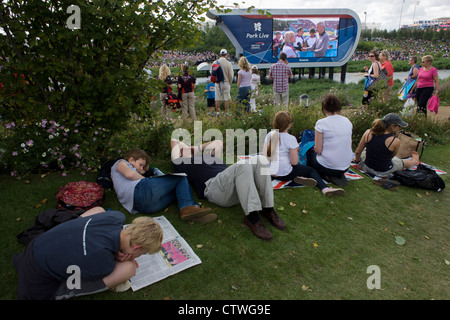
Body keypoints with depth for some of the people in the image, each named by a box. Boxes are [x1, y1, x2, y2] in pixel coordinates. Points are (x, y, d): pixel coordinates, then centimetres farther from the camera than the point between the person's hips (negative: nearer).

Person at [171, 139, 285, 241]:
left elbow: (219, 142, 51)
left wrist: (197, 148, 51)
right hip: (214, 187, -6)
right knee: (242, 165, -34)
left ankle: (267, 209, -20)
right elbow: (174, 141, 31)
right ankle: (251, 217, -38)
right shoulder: (181, 164, 25)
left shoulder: (207, 156, 41)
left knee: (260, 160, -20)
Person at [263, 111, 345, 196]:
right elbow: (294, 162, -14)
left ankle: (299, 177, -1)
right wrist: (295, 151, 5)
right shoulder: (290, 139, -17)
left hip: (271, 172, 6)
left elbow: (264, 155, 2)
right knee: (311, 170, 15)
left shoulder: (269, 135, 0)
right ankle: (324, 188, -6)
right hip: (285, 175, -6)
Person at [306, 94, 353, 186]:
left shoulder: (321, 123, -16)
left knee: (309, 153, 23)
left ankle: (326, 176, 5)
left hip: (328, 167, -6)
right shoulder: (347, 121, 2)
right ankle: (339, 175, 13)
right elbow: (349, 146, 9)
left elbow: (318, 150, -16)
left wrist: (315, 147, 7)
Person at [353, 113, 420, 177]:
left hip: (367, 168, 2)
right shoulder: (395, 141, -22)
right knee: (404, 162, 28)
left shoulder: (368, 133, -14)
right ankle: (415, 161, 61)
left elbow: (357, 152, -3)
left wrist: (357, 160, 13)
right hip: (384, 172, -2)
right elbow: (391, 157, -3)